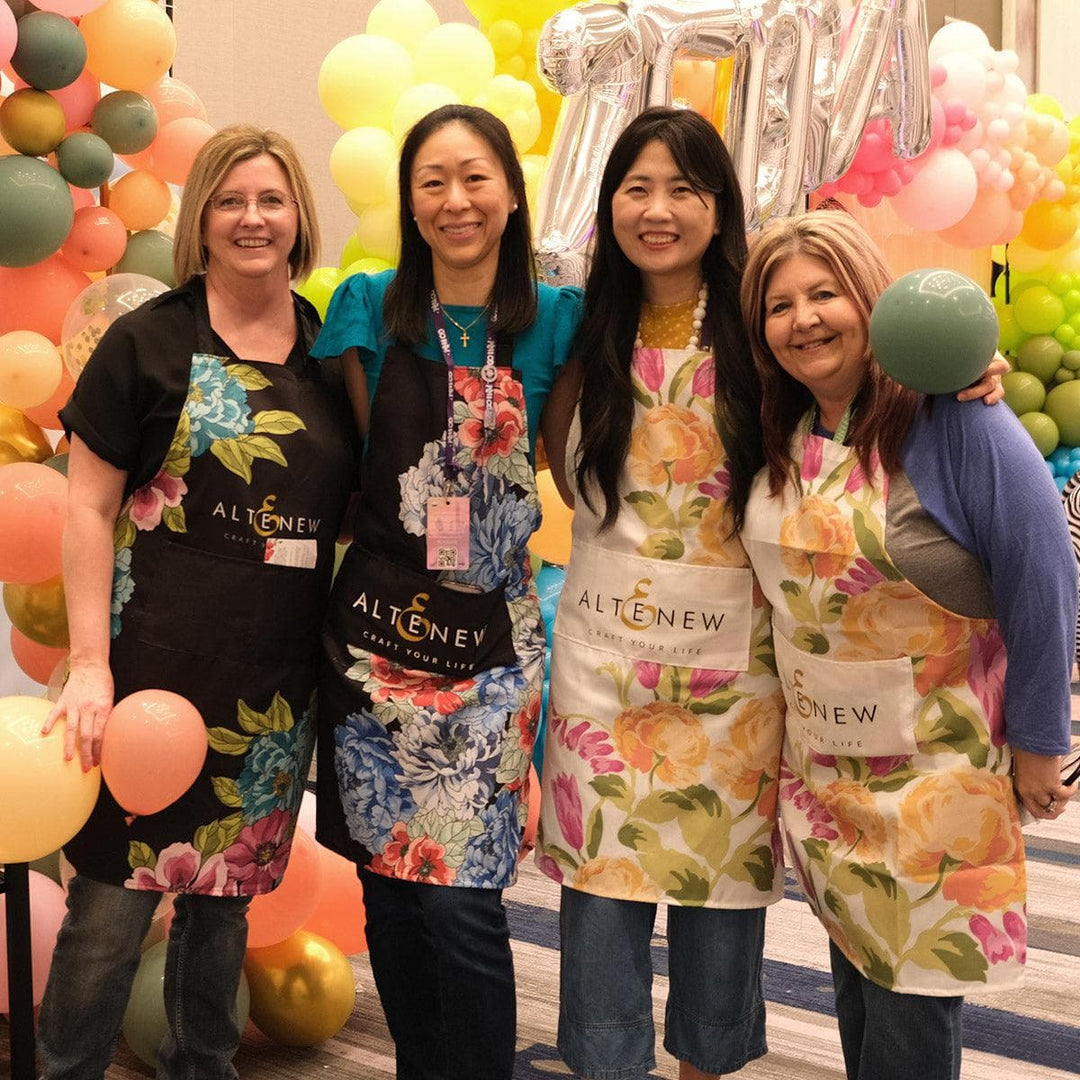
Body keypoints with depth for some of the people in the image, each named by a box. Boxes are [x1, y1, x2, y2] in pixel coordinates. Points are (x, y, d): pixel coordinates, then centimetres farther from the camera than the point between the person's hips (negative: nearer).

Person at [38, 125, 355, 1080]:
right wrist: (90, 662, -12)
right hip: (157, 663, -3)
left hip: (275, 679, 4)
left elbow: (354, 501, 16)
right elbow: (90, 506, -4)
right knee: (114, 897, -2)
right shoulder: (150, 341, -2)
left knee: (226, 891, 15)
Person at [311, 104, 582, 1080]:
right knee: (388, 887, 8)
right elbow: (346, 457, 8)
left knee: (462, 896, -7)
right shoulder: (370, 307, 3)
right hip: (378, 626, 2)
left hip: (492, 635, -1)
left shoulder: (553, 321, 1)